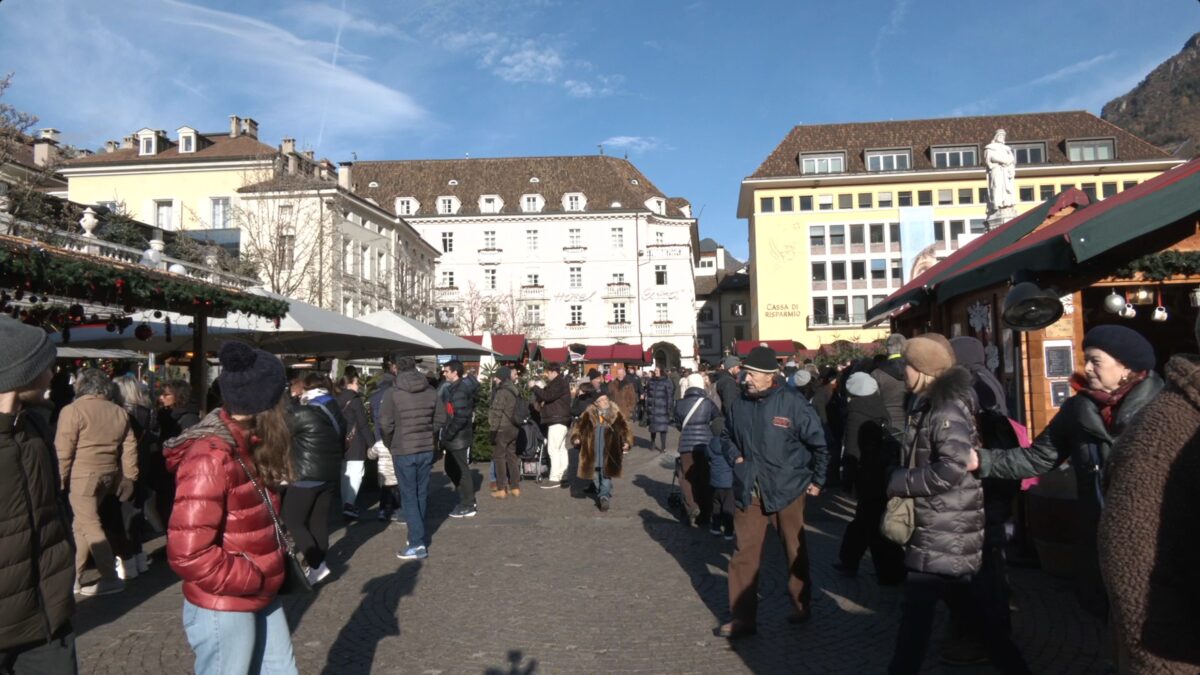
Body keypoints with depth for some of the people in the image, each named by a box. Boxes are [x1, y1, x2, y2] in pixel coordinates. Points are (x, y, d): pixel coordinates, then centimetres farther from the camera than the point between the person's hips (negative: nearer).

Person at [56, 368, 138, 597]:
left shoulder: (73, 410, -9)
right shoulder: (119, 412, 9)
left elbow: (63, 451, -12)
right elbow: (129, 448, 9)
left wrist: (59, 480, -5)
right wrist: (129, 476, 13)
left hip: (81, 475, -6)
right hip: (108, 475, 7)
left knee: (89, 525, -2)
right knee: (81, 523, 18)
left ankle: (110, 578, -3)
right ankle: (74, 574, 25)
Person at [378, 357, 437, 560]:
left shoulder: (393, 394, -10)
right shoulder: (431, 392, 2)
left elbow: (385, 424, -10)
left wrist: (390, 444, 6)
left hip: (404, 452, -4)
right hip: (427, 449, 4)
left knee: (409, 496, 1)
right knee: (421, 494, 16)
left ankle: (418, 544, -4)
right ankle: (419, 534, 27)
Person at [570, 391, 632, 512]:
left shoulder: (615, 413, 2)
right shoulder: (589, 414, 3)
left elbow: (625, 428, 1)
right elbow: (579, 425, 7)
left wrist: (626, 442, -11)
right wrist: (576, 438, -8)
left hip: (608, 452, -2)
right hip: (593, 452, 2)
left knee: (606, 474, -7)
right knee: (595, 474, 10)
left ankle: (605, 497, -3)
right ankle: (600, 495, 27)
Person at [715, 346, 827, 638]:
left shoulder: (793, 403, -13)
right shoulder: (738, 404, -1)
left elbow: (818, 442, -3)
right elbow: (727, 436, 19)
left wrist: (817, 479, 1)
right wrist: (736, 456, 3)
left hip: (787, 489, -3)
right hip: (748, 491, 3)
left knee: (795, 550, 15)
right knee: (744, 553, 2)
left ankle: (802, 604, 36)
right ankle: (743, 617, 12)